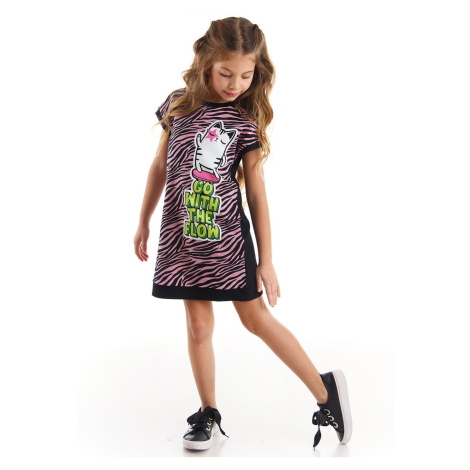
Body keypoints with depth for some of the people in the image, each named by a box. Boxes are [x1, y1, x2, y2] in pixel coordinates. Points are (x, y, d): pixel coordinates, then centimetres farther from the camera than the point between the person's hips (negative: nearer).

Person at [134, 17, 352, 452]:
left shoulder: (245, 121, -5)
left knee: (256, 318, 4)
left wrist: (266, 260, -3)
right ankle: (207, 414, 21)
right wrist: (143, 222, 17)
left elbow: (256, 192, -3)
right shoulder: (178, 105, 3)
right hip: (182, 235, 2)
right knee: (198, 325, 6)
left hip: (228, 235, -2)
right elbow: (160, 167, 13)